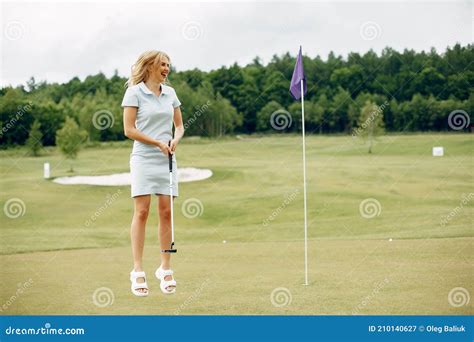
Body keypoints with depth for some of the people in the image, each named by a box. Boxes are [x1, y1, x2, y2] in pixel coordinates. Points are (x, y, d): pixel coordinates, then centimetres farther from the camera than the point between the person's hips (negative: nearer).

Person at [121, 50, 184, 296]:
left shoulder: (170, 93, 11)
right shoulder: (134, 93, -3)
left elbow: (179, 125, 16)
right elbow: (129, 130, -7)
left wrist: (175, 140, -5)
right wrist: (158, 142, -12)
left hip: (167, 159, 5)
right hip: (144, 158, -4)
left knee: (167, 212, 2)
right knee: (142, 212, -7)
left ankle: (165, 269, 8)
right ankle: (138, 271, -4)